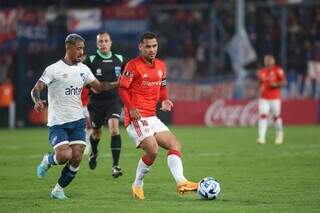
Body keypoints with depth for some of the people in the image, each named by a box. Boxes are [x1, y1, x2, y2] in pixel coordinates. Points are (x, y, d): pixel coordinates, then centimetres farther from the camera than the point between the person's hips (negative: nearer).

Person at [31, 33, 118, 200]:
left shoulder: (83, 69, 10)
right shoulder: (54, 69, -7)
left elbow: (99, 86, 20)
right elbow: (36, 89, -11)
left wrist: (118, 83, 8)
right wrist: (38, 101, -32)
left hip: (77, 120, 5)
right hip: (57, 122, -5)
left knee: (76, 158, -6)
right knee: (64, 156, -20)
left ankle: (59, 189, 13)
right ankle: (47, 161, 16)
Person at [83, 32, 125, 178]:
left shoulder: (119, 59, 4)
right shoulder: (91, 60, -5)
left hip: (114, 99, 0)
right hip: (96, 101, 0)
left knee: (114, 128, -20)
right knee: (96, 132, 14)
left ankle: (115, 166, -20)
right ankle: (93, 153, 49)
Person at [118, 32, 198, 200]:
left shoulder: (161, 66, 13)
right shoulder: (133, 66, -8)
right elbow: (122, 89, -8)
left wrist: (165, 100, 4)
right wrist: (131, 108, -20)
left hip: (152, 117, 8)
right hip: (137, 117, -8)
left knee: (175, 144, -2)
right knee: (152, 151, -19)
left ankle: (181, 182, -12)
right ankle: (137, 184, 0)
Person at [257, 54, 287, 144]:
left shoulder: (278, 70, -4)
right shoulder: (261, 71, 9)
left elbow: (284, 82, -7)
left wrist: (276, 84, -23)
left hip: (275, 98, -3)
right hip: (264, 98, 3)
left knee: (276, 116, 6)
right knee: (262, 116, -10)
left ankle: (279, 135, 28)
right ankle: (262, 137, -15)